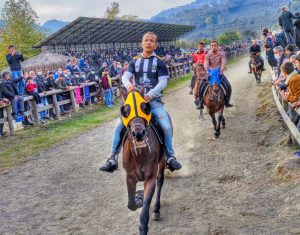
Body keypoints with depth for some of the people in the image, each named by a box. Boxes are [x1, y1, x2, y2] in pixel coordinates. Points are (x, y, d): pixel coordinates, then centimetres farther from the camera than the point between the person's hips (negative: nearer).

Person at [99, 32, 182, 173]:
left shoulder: (159, 62, 5)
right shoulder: (135, 61, 12)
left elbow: (163, 82, -6)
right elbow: (125, 76, 0)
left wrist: (150, 95, -22)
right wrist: (128, 84, -26)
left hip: (154, 100, -2)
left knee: (166, 126, -20)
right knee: (119, 126, -13)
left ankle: (170, 157, 1)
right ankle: (113, 159, -7)